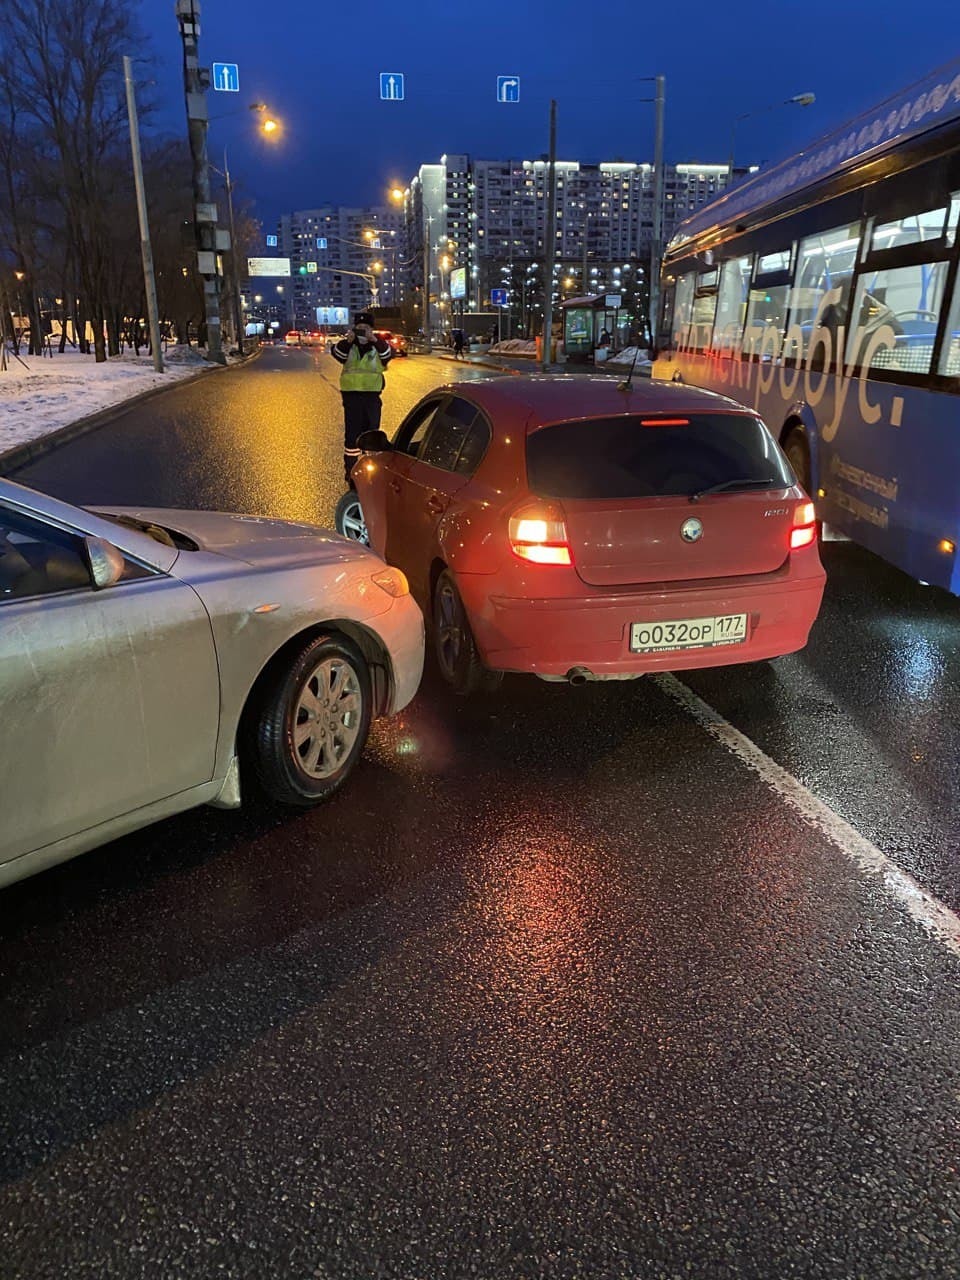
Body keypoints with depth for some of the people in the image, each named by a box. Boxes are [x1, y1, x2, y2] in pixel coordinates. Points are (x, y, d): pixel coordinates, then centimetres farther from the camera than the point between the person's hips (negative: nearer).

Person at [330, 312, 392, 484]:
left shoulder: (378, 345, 6)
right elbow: (337, 353, -14)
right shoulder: (347, 345, 5)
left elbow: (387, 354, -15)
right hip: (351, 395, -1)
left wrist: (374, 340, -32)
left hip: (372, 396, 1)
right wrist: (347, 341, -32)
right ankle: (350, 471, 5)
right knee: (352, 434, -1)